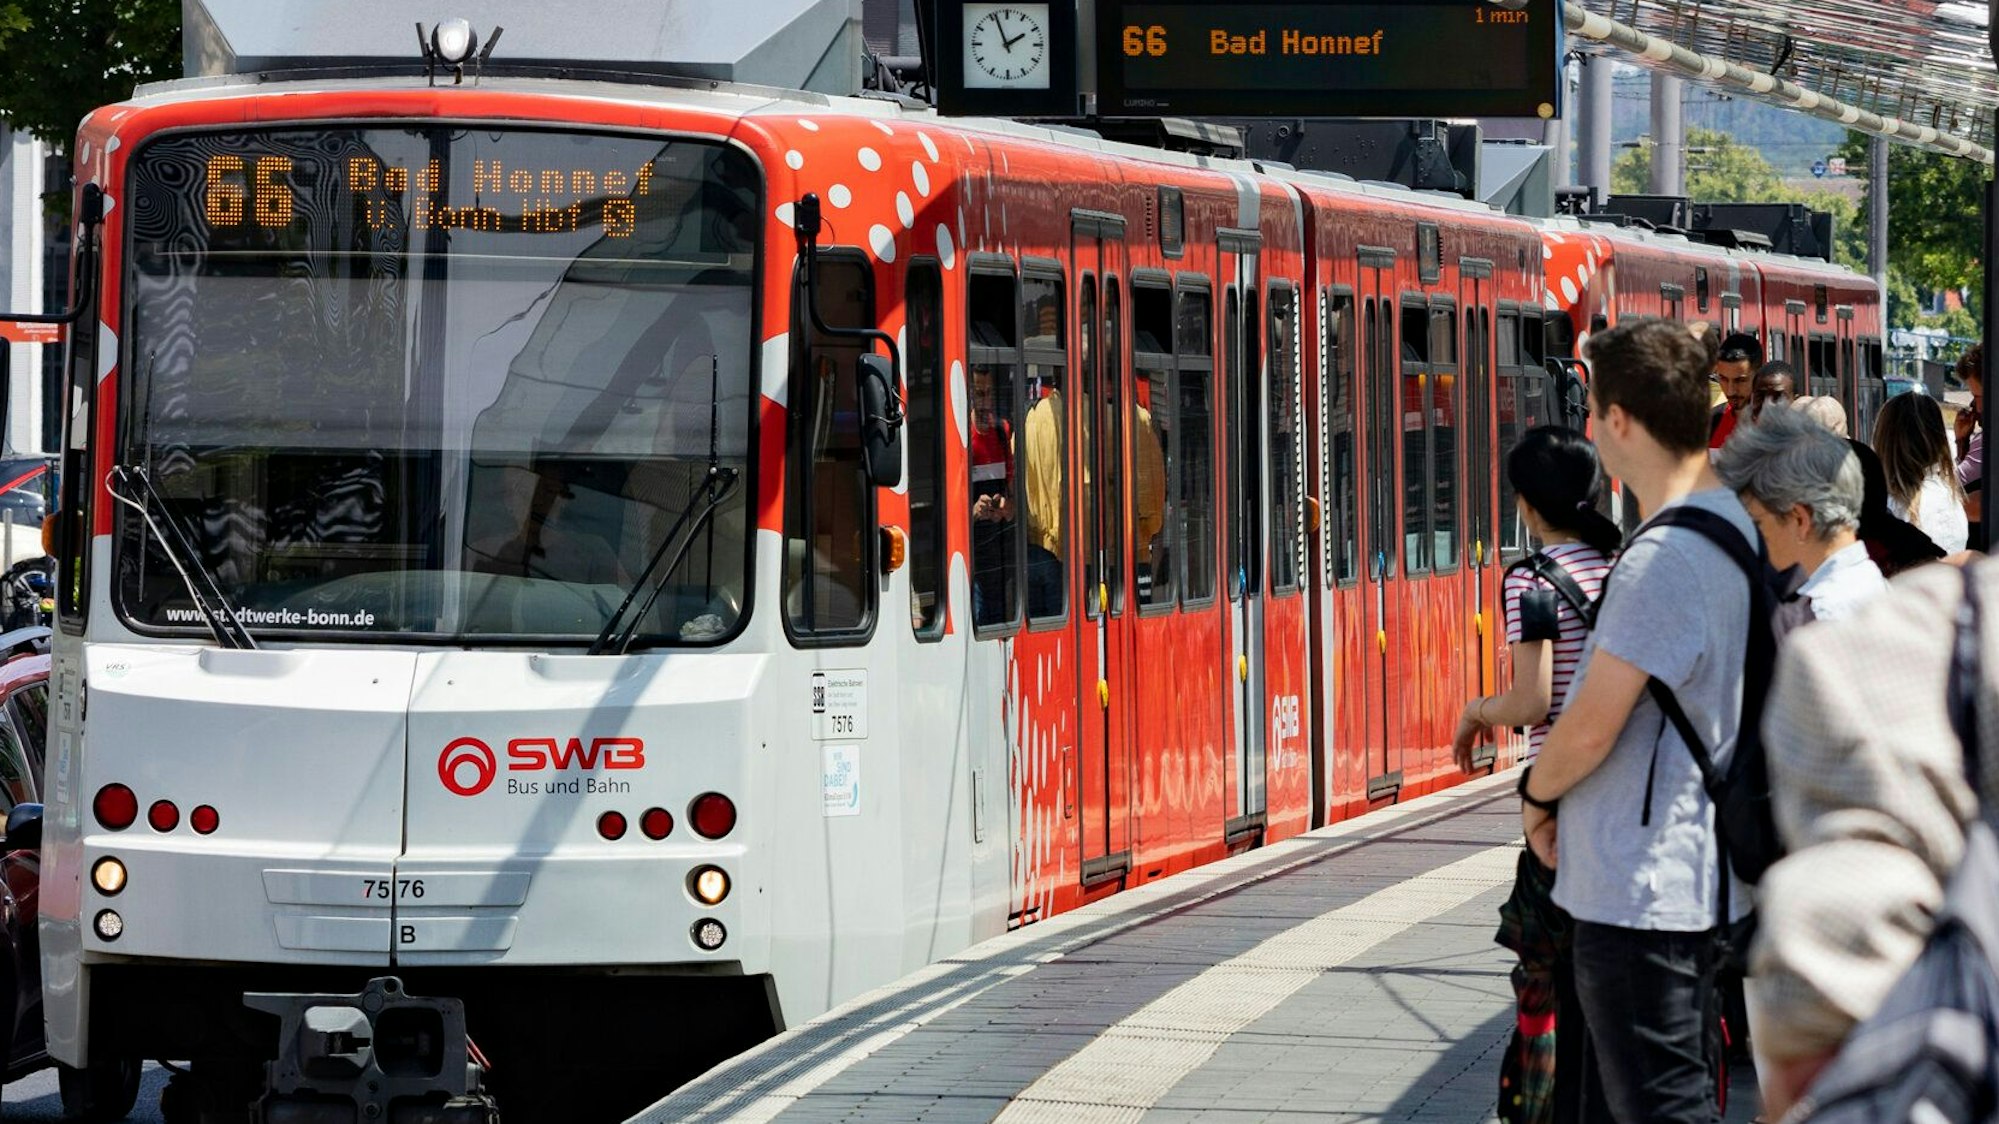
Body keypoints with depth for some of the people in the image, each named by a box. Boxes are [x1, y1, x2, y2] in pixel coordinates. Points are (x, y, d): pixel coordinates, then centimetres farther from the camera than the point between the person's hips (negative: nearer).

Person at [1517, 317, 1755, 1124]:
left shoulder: (1661, 559, -22)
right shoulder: (1733, 526, 9)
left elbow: (1591, 726, -21)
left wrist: (1535, 794, -1)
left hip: (1639, 890, -10)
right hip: (1697, 870, 10)